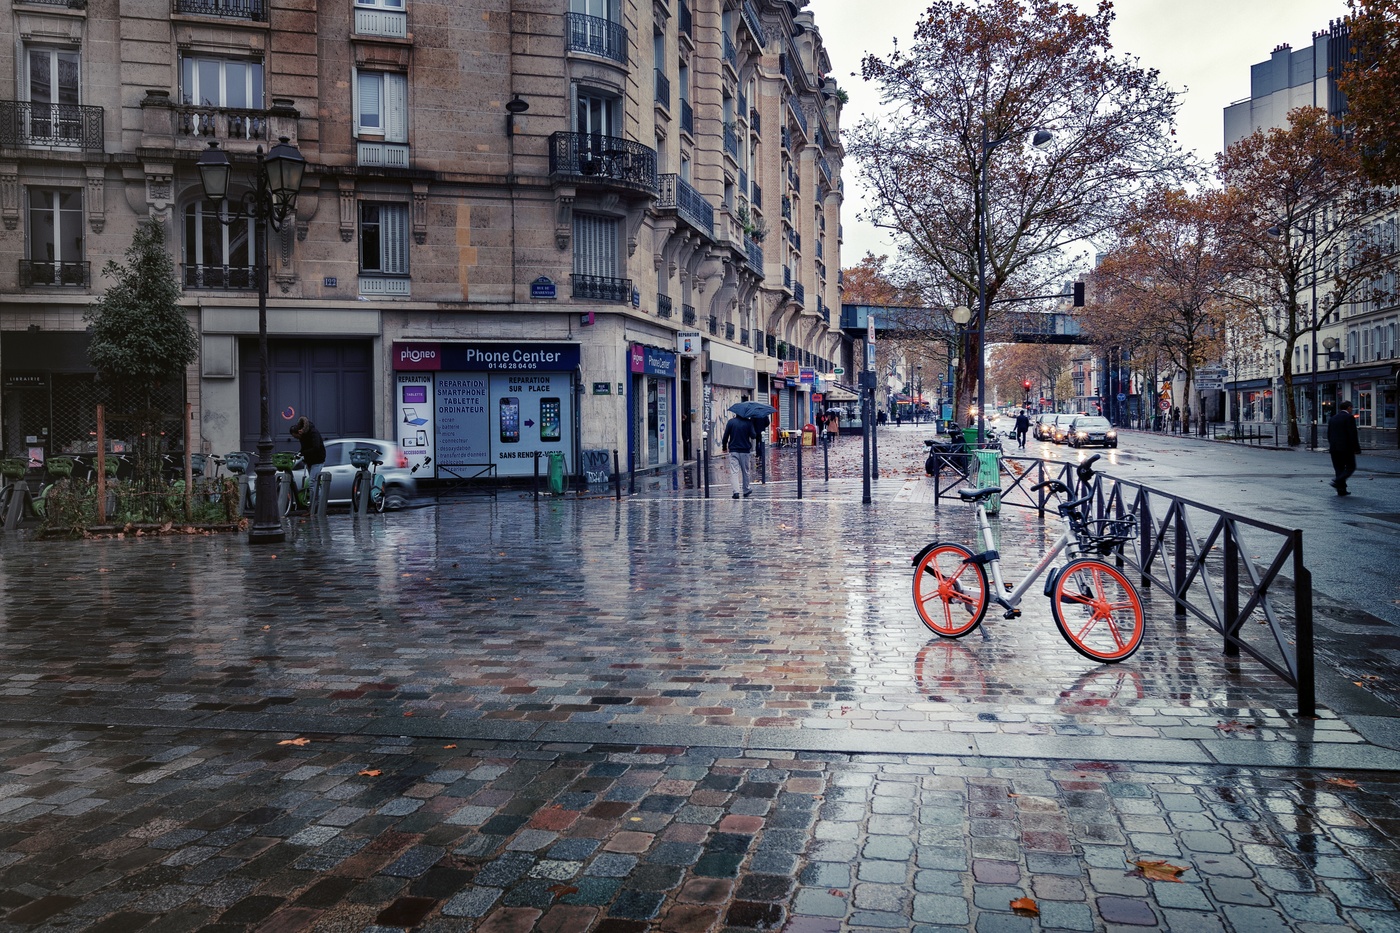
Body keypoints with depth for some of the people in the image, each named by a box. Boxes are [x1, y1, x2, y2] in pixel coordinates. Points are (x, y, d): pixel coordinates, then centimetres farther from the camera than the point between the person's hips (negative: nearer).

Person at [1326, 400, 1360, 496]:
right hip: (1346, 448, -6)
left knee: (1339, 469, 9)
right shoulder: (1349, 418, -8)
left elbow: (1329, 435, 14)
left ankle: (1341, 490, 7)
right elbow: (1353, 435, -13)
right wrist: (1356, 448, -10)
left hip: (1334, 448, 7)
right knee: (1350, 468, 3)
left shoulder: (1332, 419, 12)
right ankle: (1337, 482, -16)